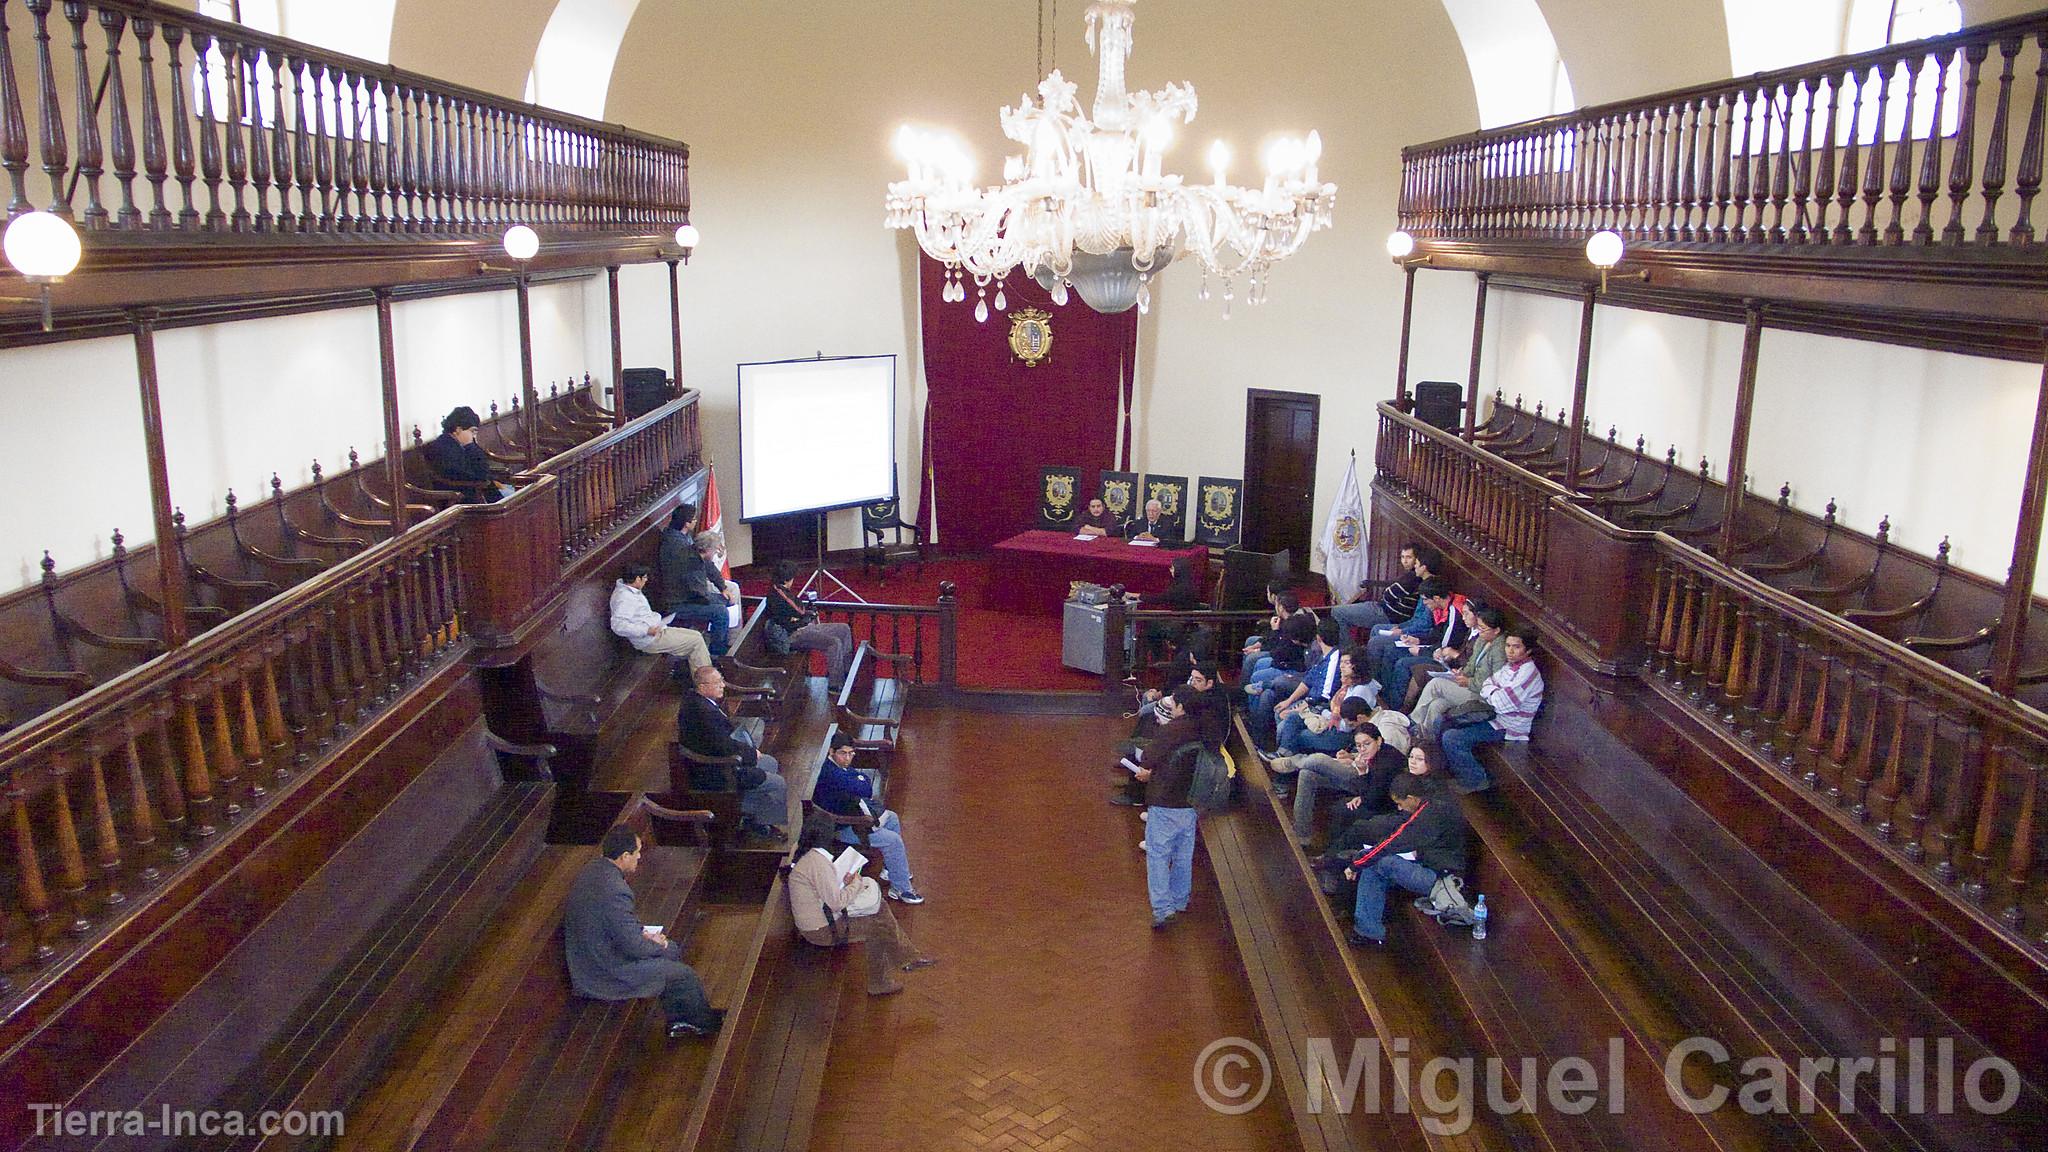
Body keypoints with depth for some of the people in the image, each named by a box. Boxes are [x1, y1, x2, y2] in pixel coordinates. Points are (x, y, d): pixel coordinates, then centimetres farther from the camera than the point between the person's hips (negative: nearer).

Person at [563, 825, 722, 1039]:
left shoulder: (590, 871, -3)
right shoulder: (614, 891, -32)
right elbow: (633, 947, -24)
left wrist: (642, 933, 5)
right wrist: (657, 945, -5)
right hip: (607, 976, -9)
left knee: (672, 949, 21)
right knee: (686, 975, 4)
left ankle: (676, 1020, 31)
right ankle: (704, 1021, 30)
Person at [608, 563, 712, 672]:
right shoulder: (625, 598, -22)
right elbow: (618, 625, -33)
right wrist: (646, 630, -31)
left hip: (656, 629, 11)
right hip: (650, 640, -11)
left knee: (696, 635, 9)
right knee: (696, 641, -12)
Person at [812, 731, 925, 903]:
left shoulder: (840, 765, -1)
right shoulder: (832, 774, -34)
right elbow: (866, 790, -33)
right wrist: (863, 778, -11)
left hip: (849, 814, 11)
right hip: (841, 828, -11)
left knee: (892, 818, 24)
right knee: (894, 840, -12)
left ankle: (890, 869, 35)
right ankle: (900, 889, 1)